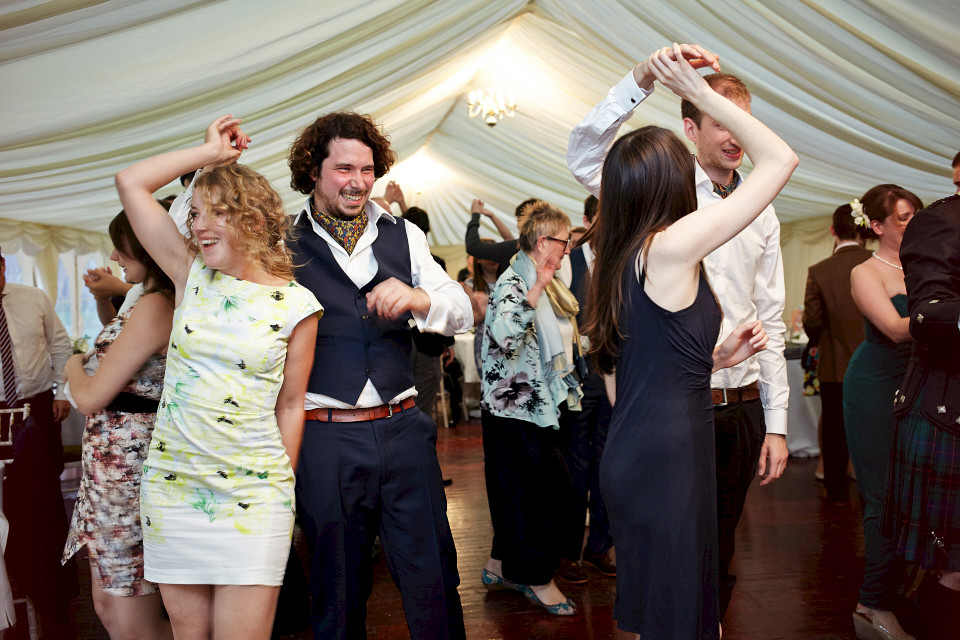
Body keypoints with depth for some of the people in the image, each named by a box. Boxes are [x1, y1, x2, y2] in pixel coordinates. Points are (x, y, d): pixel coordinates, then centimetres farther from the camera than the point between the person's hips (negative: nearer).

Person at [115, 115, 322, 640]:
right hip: (171, 485, 3)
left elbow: (290, 406, 2)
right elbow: (130, 183, 2)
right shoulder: (192, 276, 4)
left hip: (255, 497, -3)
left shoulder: (296, 306, -4)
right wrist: (212, 150, 5)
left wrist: (282, 489, 3)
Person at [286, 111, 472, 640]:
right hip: (324, 436, -2)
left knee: (433, 577, 8)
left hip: (403, 430, 3)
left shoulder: (403, 235, 11)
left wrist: (416, 297, -14)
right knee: (338, 590, 12)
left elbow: (462, 314, 8)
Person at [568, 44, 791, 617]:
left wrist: (776, 422, 8)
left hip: (740, 406, 4)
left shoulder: (761, 214, 11)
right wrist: (643, 77, -31)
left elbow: (772, 323, 11)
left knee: (719, 551, 16)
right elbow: (585, 156, -21)